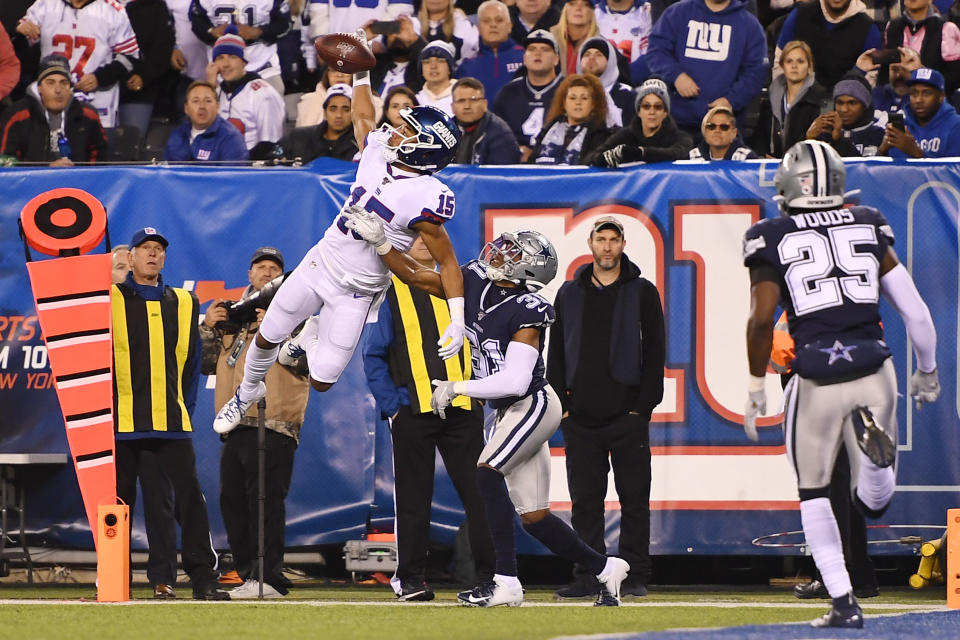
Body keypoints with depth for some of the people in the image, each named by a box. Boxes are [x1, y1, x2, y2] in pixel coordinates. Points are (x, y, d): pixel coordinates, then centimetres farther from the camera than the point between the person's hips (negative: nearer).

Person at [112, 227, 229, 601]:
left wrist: (185, 408, 9)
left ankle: (203, 579, -3)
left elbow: (191, 362, 18)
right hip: (121, 424, -2)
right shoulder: (109, 300, 5)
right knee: (117, 503, 1)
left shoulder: (183, 303, 16)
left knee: (189, 498, -4)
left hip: (171, 424, 3)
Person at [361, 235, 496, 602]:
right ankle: (410, 578, 8)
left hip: (462, 407, 2)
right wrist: (391, 405, -6)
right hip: (413, 408, -2)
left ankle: (490, 573, 1)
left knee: (478, 490, -2)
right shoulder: (389, 290, 5)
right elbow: (373, 354, 3)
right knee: (413, 498, 1)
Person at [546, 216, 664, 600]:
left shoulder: (642, 293, 4)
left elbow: (655, 351, 1)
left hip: (627, 416, -3)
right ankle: (588, 577, 5)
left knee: (634, 499, -1)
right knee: (585, 502, 2)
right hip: (581, 419, 3)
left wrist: (643, 406, -7)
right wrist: (560, 405, 3)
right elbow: (556, 354, 14)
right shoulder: (569, 294, 13)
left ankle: (635, 576, 2)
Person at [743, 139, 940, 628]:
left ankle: (844, 604, 7)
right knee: (873, 502, 13)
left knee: (813, 495, 18)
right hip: (874, 371, 2)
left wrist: (756, 385, 4)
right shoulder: (869, 228, 10)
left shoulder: (773, 240, 1)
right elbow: (915, 312, 10)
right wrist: (926, 370, 25)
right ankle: (871, 437, -21)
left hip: (817, 381, -2)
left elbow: (762, 318, -8)